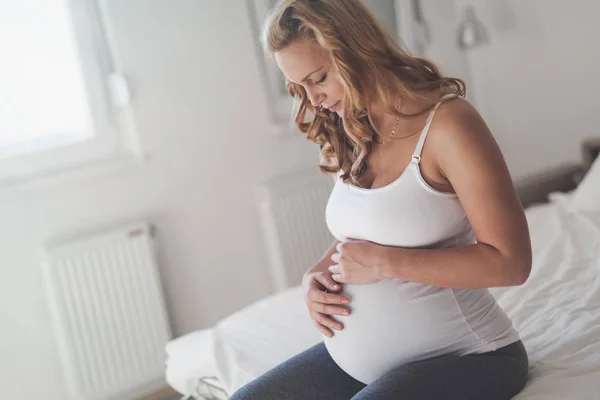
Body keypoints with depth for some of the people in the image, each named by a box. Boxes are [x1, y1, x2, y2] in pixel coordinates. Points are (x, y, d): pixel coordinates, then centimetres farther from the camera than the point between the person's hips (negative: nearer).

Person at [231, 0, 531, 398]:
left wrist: (383, 262, -20)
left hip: (460, 358, -7)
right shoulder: (353, 139, 7)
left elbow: (510, 261, -19)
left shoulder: (447, 121, -16)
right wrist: (317, 276, -2)